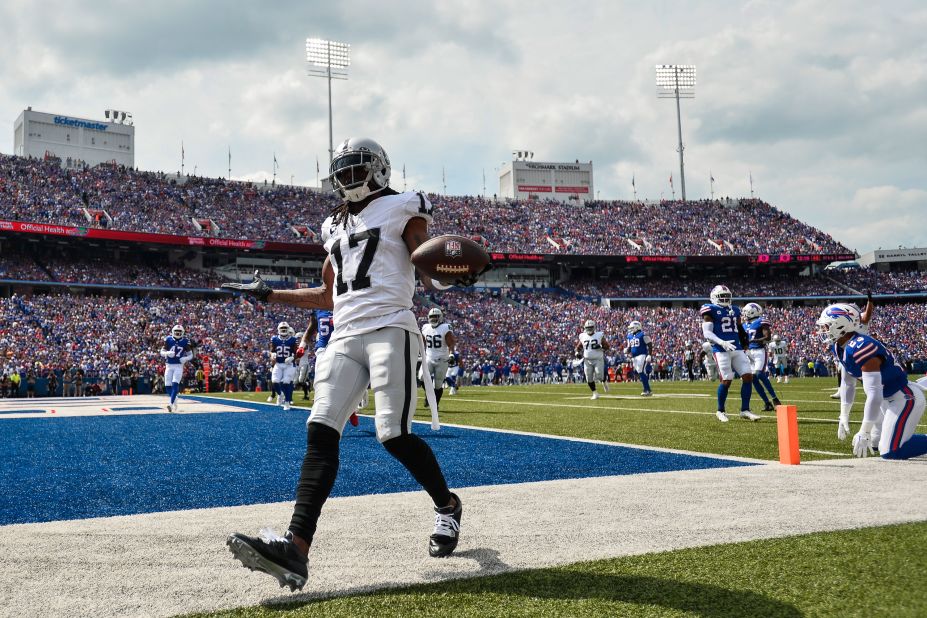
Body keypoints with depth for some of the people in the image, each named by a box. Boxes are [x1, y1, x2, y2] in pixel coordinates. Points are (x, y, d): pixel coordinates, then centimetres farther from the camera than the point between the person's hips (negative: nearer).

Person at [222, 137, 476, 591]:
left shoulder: (402, 209, 7)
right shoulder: (336, 226, 24)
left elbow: (429, 275, 0)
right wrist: (268, 295, 28)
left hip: (389, 329, -6)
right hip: (344, 338, 6)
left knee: (394, 435, -12)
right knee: (320, 433, -11)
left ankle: (448, 507, 18)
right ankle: (296, 549, -21)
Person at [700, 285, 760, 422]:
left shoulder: (735, 310, 17)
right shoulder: (710, 310, -3)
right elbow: (707, 333, -10)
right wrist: (722, 342, -23)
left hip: (737, 349, 7)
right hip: (721, 350, -7)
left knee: (748, 376, -2)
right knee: (726, 380, -7)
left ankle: (745, 410, 6)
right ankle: (720, 411, 12)